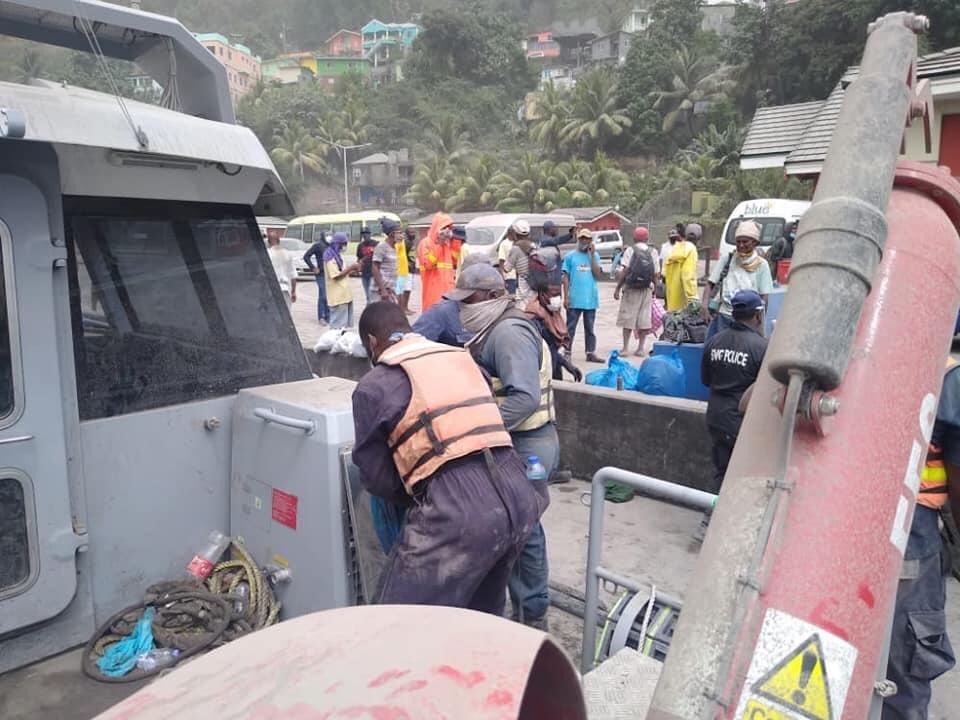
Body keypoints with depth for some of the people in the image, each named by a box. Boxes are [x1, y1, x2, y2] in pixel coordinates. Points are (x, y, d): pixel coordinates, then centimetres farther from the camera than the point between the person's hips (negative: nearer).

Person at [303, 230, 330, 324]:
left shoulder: (329, 245, 11)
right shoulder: (317, 245, -7)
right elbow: (306, 256, -8)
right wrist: (313, 268, -10)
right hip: (321, 274, -6)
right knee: (323, 296, -6)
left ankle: (328, 316, 17)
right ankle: (321, 317, 1)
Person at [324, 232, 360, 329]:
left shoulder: (337, 255, 16)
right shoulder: (330, 257, -13)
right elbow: (336, 276, -19)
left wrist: (351, 272, 7)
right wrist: (351, 267, -15)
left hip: (344, 294, 10)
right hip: (338, 296, -10)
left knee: (345, 323, 13)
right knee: (338, 324, -7)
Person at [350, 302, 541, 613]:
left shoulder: (374, 385, 5)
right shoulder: (462, 357, 21)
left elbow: (375, 475, 10)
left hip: (458, 514, -7)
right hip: (519, 499, 7)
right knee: (484, 613, 27)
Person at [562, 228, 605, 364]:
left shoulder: (595, 255, 9)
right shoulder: (570, 256, 2)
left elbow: (598, 275, -3)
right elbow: (565, 277, 1)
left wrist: (592, 255, -7)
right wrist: (566, 297, -6)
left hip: (591, 299, 3)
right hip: (574, 299, -2)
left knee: (589, 327, 11)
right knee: (570, 327, 1)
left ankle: (591, 353, 17)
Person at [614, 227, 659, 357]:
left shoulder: (630, 251, -5)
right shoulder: (653, 252, 3)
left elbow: (624, 272, -10)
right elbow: (655, 274, 1)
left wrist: (617, 289, -5)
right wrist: (654, 288, 15)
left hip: (631, 289, -2)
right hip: (647, 290, 2)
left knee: (627, 318, 5)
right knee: (644, 319, 8)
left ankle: (625, 348, 5)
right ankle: (641, 348, 10)